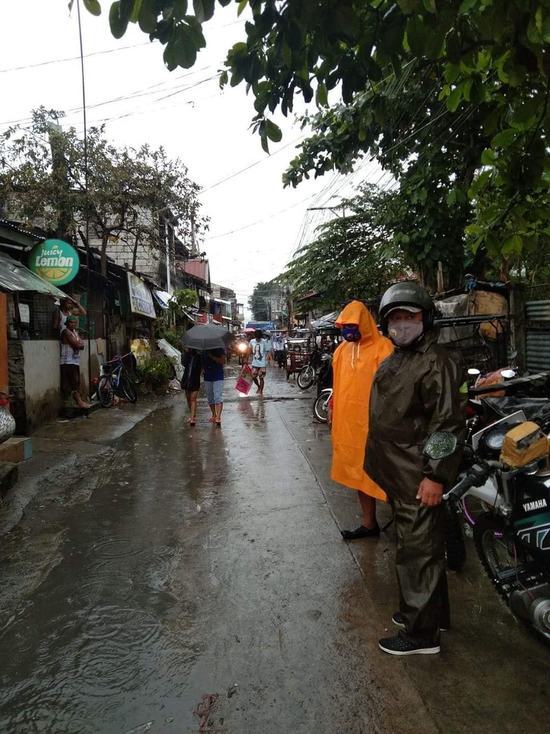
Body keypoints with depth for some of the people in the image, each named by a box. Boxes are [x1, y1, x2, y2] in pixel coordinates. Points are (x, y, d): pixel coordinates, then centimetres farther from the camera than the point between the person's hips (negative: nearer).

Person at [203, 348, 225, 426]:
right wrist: (203, 368, -3)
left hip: (218, 376, -5)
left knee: (218, 397, -13)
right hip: (207, 376, 5)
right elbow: (202, 361, 18)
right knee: (210, 398, 11)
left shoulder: (219, 349, -3)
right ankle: (214, 415, 24)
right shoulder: (204, 350, 10)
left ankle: (218, 417, -17)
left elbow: (222, 361, -12)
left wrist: (212, 357, -19)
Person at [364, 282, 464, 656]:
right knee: (416, 544, 20)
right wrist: (379, 461, 24)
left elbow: (448, 424, -22)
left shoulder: (436, 361, -17)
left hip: (419, 480, -10)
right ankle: (433, 613, 38)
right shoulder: (394, 361, 14)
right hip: (398, 475, 10)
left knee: (418, 549, 0)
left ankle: (422, 632, 15)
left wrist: (435, 475, -24)